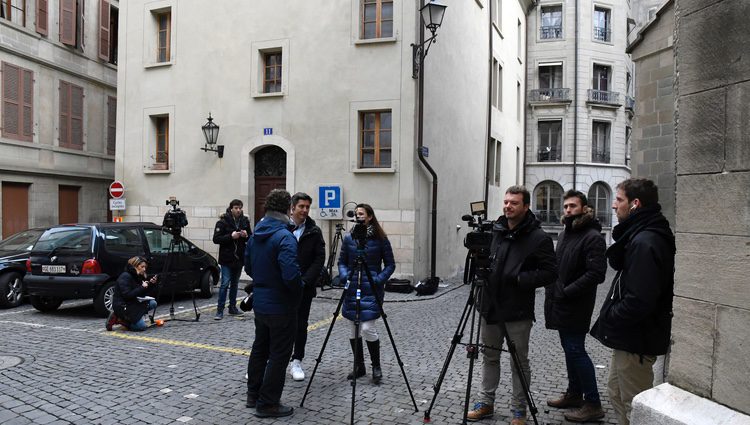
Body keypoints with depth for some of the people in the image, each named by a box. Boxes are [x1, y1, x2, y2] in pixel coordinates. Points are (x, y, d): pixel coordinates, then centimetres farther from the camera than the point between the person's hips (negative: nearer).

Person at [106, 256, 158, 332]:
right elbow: (127, 295, -24)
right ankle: (118, 319, -1)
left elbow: (141, 294, 11)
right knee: (141, 326, -17)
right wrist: (142, 288, -21)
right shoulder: (125, 277, -17)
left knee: (153, 303, -5)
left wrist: (150, 283, -1)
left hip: (132, 303, 10)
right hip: (122, 306, -10)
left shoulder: (137, 276, 10)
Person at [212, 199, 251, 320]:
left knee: (235, 283, 14)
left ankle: (232, 308, 24)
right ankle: (219, 311, 0)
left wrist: (246, 236, -10)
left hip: (239, 258, 5)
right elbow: (216, 239, -12)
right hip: (227, 259, -5)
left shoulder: (245, 221, 4)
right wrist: (231, 236, -22)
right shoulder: (223, 222, -8)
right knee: (225, 284, -6)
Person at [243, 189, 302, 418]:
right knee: (279, 356, 3)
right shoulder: (285, 237, -22)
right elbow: (291, 275, -29)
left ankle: (253, 395, 32)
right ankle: (268, 404, 11)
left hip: (259, 303, 8)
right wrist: (299, 290, -11)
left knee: (260, 349, 20)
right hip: (281, 307, -8)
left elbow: (248, 267, 14)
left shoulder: (255, 235, 5)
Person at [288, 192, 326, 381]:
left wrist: (305, 280, -11)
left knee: (300, 326, 7)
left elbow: (319, 259, -1)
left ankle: (297, 362, 19)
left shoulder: (314, 232, 2)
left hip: (304, 288, 1)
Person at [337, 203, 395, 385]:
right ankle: (358, 367, 24)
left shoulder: (380, 239, -3)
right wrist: (345, 276, -7)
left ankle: (376, 367, 8)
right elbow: (342, 261, 11)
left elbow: (390, 264, 1)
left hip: (372, 290, -4)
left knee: (367, 328, -11)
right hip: (352, 289, 4)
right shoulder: (349, 238, 6)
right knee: (354, 329, 9)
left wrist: (379, 280, -14)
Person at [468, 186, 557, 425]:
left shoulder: (538, 238, -11)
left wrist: (520, 279, -22)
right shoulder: (494, 230, 6)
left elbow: (549, 273, -13)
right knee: (489, 357, 16)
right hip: (490, 306, 5)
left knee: (520, 362, 8)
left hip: (518, 312, -5)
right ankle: (486, 403, 29)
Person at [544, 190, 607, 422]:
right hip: (560, 303, 8)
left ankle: (593, 403, 6)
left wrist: (566, 292, -21)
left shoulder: (593, 237, -14)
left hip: (576, 305, -8)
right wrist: (552, 290, 9)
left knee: (576, 351, -5)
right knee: (570, 349, 16)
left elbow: (596, 274, -22)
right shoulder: (564, 233, 13)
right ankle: (574, 393, 29)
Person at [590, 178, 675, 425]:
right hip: (628, 337, 10)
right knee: (617, 395, 23)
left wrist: (608, 319, -17)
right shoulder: (639, 235, 9)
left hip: (636, 342, -10)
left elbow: (638, 301, -28)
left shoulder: (645, 242, -24)